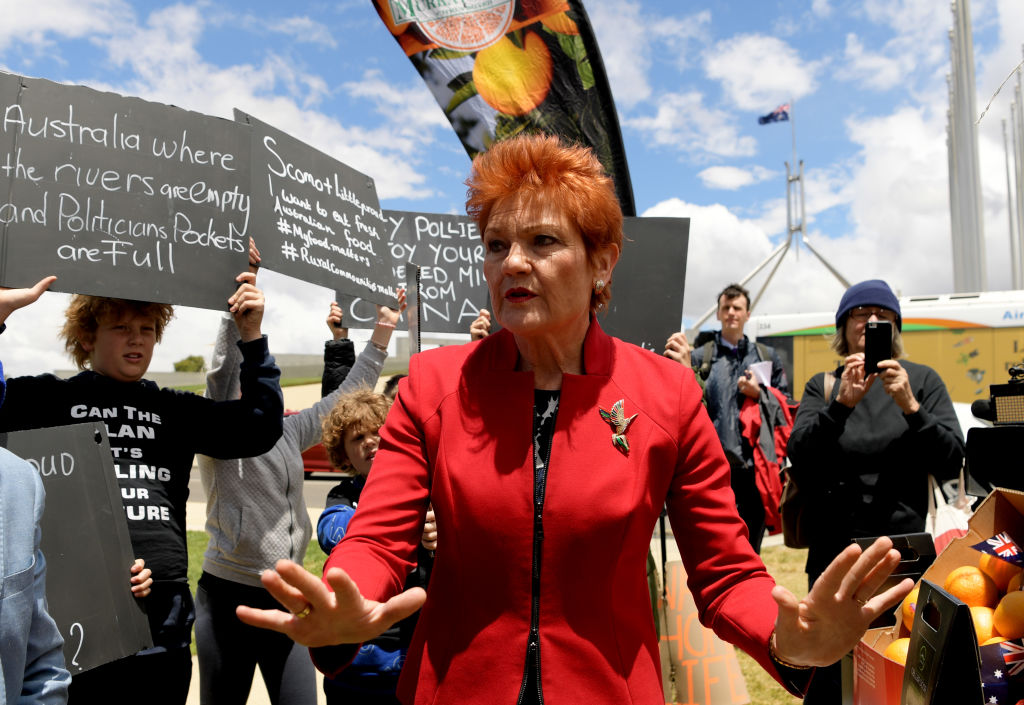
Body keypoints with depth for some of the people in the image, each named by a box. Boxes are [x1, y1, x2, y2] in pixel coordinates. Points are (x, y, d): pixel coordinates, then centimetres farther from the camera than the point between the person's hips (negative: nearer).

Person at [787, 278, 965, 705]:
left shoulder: (922, 380, 4)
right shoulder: (822, 386, 5)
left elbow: (950, 465, -4)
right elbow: (799, 459, -8)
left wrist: (910, 406, -18)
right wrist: (841, 403, -21)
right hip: (834, 552, 0)